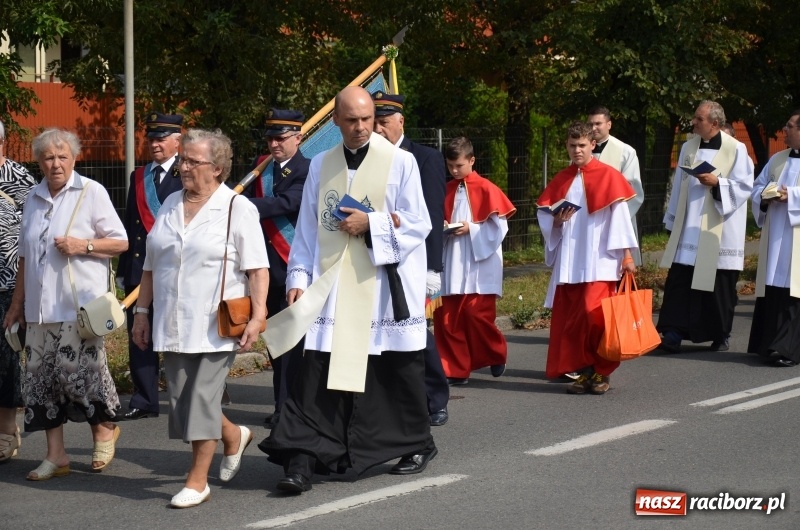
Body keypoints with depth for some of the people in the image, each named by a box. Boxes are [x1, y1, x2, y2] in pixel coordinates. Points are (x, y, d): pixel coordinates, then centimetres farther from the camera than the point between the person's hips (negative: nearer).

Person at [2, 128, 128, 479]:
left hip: (80, 303, -5)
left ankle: (104, 427, 17)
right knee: (41, 375, 2)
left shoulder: (91, 192, -2)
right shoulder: (34, 198, 14)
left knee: (75, 369, -10)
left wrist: (83, 245, -16)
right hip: (40, 306, 5)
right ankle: (56, 456, 10)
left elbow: (121, 242, -2)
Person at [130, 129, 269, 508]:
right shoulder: (170, 205, 13)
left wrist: (257, 316, -18)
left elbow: (257, 269, -9)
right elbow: (151, 265, 18)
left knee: (202, 397, -6)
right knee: (181, 399, 7)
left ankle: (197, 480, 3)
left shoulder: (238, 209, -5)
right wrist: (142, 311, 15)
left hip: (216, 325, -6)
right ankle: (234, 436, 34)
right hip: (173, 326, 6)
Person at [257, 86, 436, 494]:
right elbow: (307, 230, 10)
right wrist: (298, 277, 1)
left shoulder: (399, 162, -2)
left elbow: (418, 225, -4)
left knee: (398, 373, 9)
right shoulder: (320, 165, 9)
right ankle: (302, 460, -9)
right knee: (318, 376, -7)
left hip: (385, 287, -2)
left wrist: (370, 224, -14)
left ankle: (418, 445, 29)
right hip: (331, 288, 2)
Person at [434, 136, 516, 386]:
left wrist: (471, 229, -16)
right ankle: (456, 369, 8)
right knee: (446, 317, -1)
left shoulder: (486, 189, -5)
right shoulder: (446, 190, 9)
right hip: (451, 265, 5)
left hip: (480, 265, -5)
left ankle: (497, 354, 19)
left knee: (476, 313, -8)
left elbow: (499, 227, -6)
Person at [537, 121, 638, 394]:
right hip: (568, 261, 5)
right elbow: (543, 213, 14)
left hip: (599, 259, -5)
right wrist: (556, 220, -8)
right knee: (569, 317, 2)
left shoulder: (608, 176, -2)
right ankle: (584, 371, 11)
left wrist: (626, 253, -7)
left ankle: (602, 372, 0)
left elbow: (620, 215, -3)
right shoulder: (560, 180, 11)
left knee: (594, 315, -13)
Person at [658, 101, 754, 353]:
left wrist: (717, 183, -20)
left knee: (719, 285, 3)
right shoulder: (688, 148, 11)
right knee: (679, 282, -5)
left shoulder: (736, 149, -4)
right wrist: (673, 222, 16)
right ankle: (673, 333, -9)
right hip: (688, 230, 4)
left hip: (719, 230, -4)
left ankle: (720, 336, 16)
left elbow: (745, 185, -6)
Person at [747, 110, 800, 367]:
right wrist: (765, 197, -2)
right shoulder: (777, 159, 18)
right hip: (775, 236, 6)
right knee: (772, 289, 4)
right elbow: (757, 187, 19)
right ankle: (770, 344, 8)